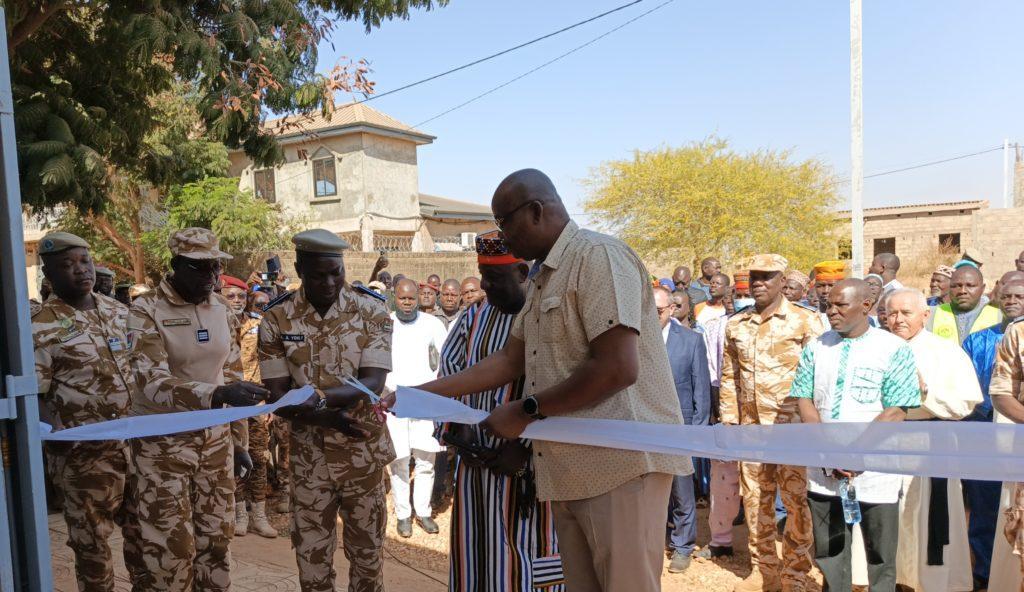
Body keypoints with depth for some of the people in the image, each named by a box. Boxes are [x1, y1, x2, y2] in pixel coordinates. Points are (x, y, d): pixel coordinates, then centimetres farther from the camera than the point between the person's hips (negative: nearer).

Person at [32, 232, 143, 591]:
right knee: (92, 539, 8)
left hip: (137, 442, 5)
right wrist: (57, 433, -27)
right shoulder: (41, 328, -10)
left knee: (144, 530, 17)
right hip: (86, 453, -5)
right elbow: (32, 398, -11)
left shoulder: (119, 311, 7)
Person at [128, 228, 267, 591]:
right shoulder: (147, 311, -12)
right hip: (163, 441, -4)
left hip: (215, 437, 5)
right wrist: (217, 394, -38)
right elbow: (152, 382, -24)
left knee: (216, 539, 12)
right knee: (171, 546, 2)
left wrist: (238, 440, 12)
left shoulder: (222, 310, 5)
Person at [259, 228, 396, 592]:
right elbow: (277, 396, -6)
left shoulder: (372, 311, -9)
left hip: (364, 451, 0)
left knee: (367, 550, 14)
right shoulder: (276, 319, -6)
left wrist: (319, 395, -32)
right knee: (311, 556, 11)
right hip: (308, 454, 1)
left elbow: (373, 383, -16)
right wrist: (323, 418, -23)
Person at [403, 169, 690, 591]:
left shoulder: (598, 255, -12)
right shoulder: (541, 280, 18)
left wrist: (526, 411, -12)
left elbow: (618, 368, -21)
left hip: (621, 462, -9)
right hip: (569, 469, 9)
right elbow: (509, 361, 18)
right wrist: (418, 393, 13)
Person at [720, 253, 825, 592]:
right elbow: (729, 376, 12)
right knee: (755, 499, 12)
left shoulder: (806, 321, -3)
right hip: (750, 428, 4)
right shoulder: (736, 325, 9)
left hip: (793, 426, -4)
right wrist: (729, 420, 7)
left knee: (796, 500, 4)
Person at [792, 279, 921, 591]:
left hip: (875, 475, -3)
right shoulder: (816, 348, 4)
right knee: (829, 554, 14)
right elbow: (804, 401, 1)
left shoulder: (895, 350, -6)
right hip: (823, 473, 3)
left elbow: (896, 412, -11)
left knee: (880, 558, 11)